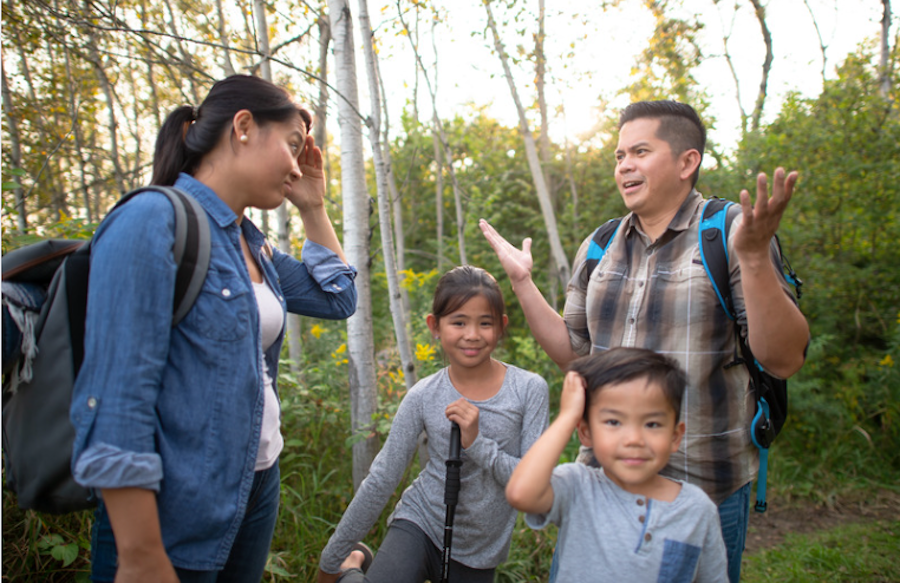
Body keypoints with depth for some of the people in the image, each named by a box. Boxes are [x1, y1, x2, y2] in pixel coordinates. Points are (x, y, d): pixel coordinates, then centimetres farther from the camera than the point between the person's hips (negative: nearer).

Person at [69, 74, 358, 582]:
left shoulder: (253, 245, 7)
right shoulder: (155, 221, -18)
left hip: (258, 492, 8)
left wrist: (314, 206, 8)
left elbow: (339, 298, 18)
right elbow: (116, 402, -22)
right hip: (178, 518, -8)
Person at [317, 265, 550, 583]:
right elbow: (380, 480, -3)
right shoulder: (423, 397, -10)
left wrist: (477, 444, -25)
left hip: (479, 555, 1)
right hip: (420, 525, -1)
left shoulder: (529, 389, -11)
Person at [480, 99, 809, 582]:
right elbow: (573, 352, 11)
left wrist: (754, 257, -29)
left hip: (706, 490, -4)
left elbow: (784, 360, -16)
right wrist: (522, 281, 3)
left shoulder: (730, 236, -9)